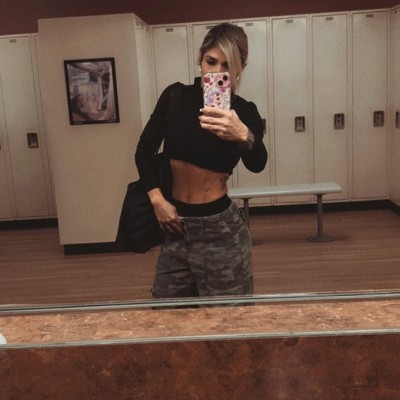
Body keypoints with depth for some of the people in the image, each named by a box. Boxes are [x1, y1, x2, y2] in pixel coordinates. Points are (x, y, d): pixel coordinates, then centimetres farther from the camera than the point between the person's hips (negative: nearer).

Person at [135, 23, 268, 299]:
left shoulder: (244, 112, -7)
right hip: (176, 227, 3)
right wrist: (156, 198, -5)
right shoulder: (175, 96, 1)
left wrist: (244, 136, -46)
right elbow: (144, 150, 7)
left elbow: (257, 165, -25)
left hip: (220, 229, -3)